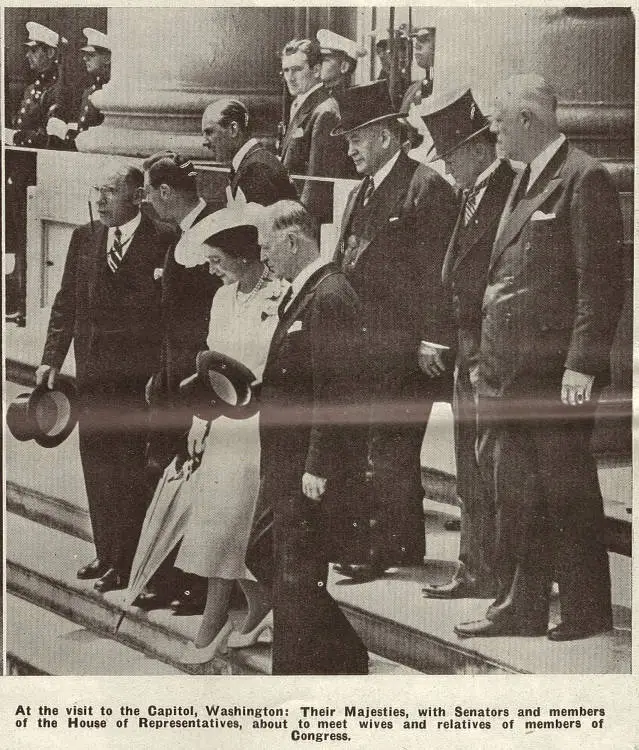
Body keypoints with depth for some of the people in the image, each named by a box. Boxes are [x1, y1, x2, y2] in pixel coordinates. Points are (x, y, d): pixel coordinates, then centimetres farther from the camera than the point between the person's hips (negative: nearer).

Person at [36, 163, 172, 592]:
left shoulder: (163, 242, -8)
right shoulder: (85, 239, 9)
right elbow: (66, 303, 11)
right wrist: (53, 358, 5)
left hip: (139, 375, -6)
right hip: (94, 371, 6)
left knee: (131, 469, -1)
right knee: (96, 465, 13)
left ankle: (127, 562, 8)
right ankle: (106, 553, 26)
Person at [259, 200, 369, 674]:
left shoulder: (330, 297, -17)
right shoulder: (302, 294, 16)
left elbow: (336, 394, -21)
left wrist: (318, 469, -22)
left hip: (315, 472, -10)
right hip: (291, 469, 10)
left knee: (296, 585, -4)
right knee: (295, 582, 16)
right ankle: (348, 662, 27)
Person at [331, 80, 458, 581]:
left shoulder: (427, 188, -9)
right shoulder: (359, 194, 19)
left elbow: (437, 271, -13)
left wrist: (433, 338, -17)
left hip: (403, 347, -8)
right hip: (361, 343, 8)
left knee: (391, 450, -5)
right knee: (387, 450, 12)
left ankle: (385, 549, 1)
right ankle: (406, 544, 20)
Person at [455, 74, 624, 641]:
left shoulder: (584, 179, -11)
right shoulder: (525, 180, 17)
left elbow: (602, 281, -16)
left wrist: (581, 366, -20)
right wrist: (490, 356, 16)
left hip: (556, 370, -9)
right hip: (512, 368, 9)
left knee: (567, 491, 1)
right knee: (515, 489, 13)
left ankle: (586, 611, 14)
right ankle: (521, 607, 23)